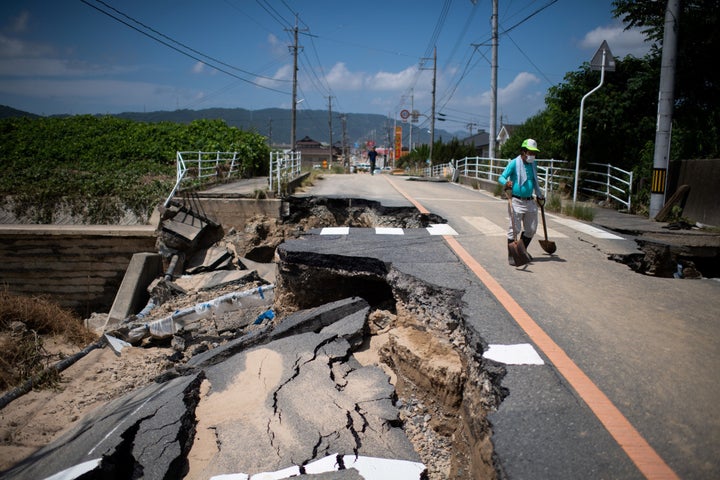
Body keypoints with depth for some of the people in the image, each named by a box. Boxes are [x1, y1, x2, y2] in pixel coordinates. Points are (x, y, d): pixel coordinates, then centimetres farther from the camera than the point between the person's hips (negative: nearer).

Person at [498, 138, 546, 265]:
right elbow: (501, 178, -15)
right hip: (517, 201, -7)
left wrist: (540, 195, 31)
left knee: (531, 229, 12)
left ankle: (523, 251, 31)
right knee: (514, 229, -7)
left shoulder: (533, 165, 11)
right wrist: (506, 182, -36)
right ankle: (511, 255, 3)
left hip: (530, 201, 7)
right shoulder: (514, 163, -8)